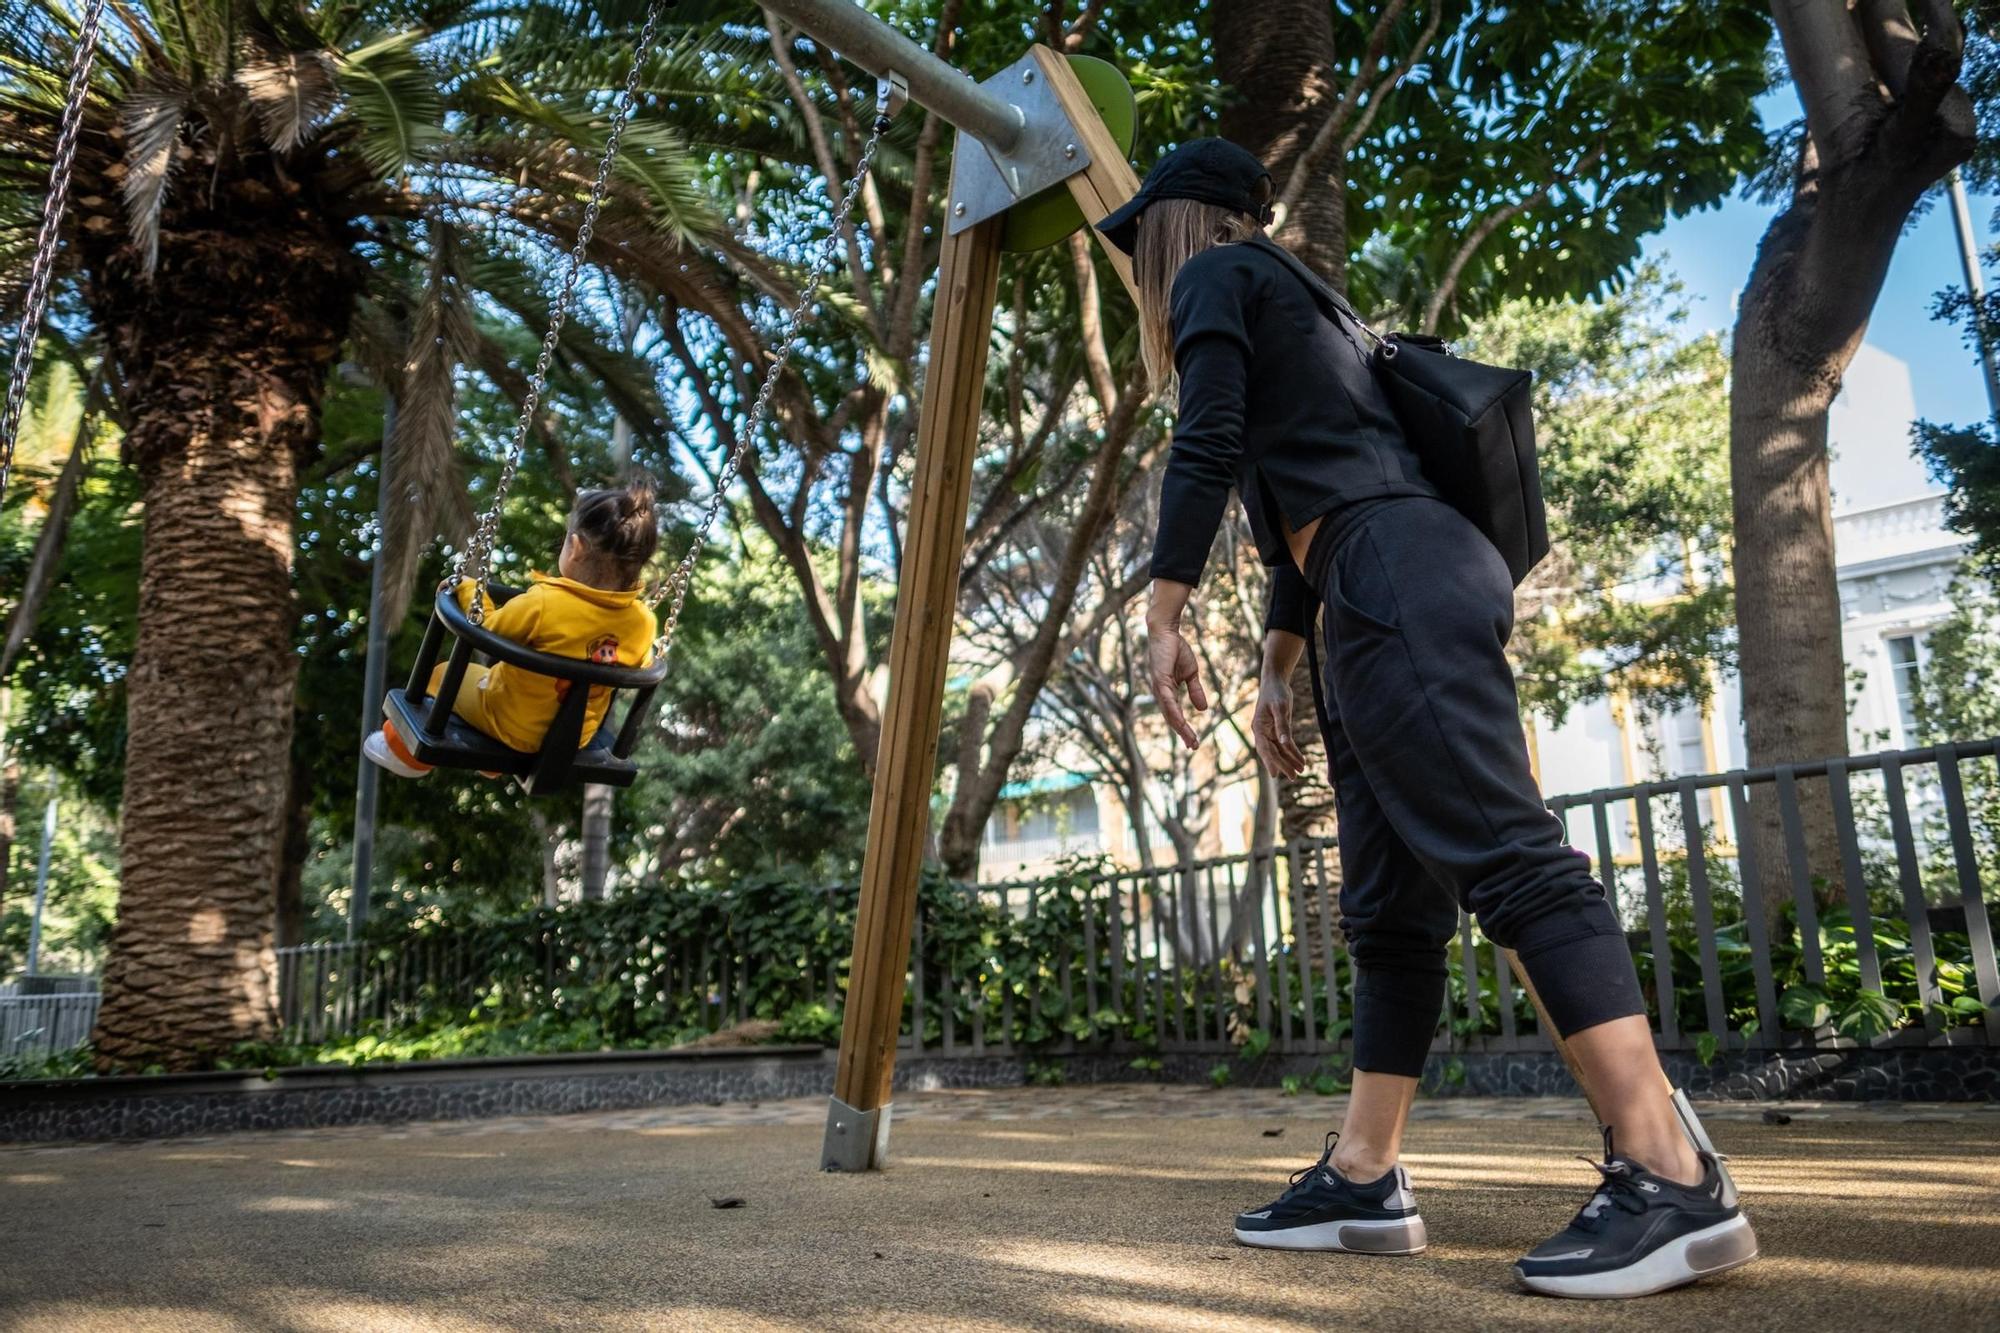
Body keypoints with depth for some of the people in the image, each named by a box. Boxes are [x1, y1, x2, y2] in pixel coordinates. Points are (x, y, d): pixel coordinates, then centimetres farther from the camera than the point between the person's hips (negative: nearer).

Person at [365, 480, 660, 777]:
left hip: (513, 727, -5)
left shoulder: (544, 602, -30)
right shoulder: (644, 621, -18)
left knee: (444, 675, 23)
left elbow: (486, 629, -12)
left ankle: (407, 754, 42)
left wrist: (468, 589, 5)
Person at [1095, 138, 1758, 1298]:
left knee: (1504, 854, -18)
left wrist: (1166, 617, -8)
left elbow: (1208, 450, -9)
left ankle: (1671, 1175, -19)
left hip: (1401, 585, -10)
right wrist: (1278, 667, 31)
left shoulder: (1216, 274, 8)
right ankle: (1366, 1178, 6)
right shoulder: (1283, 295, 33)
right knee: (1390, 899, 3)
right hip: (1391, 594, 10)